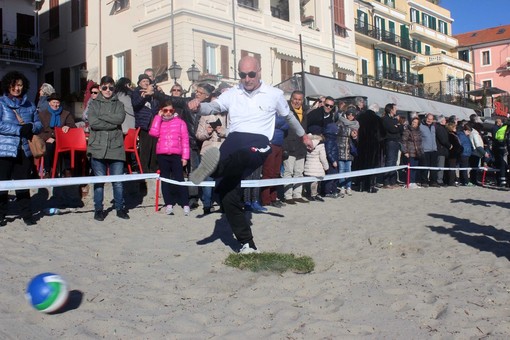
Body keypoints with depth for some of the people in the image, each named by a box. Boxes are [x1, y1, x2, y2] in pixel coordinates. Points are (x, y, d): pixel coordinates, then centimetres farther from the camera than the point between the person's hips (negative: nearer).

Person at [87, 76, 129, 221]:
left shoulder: (119, 104, 13)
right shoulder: (94, 104, 10)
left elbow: (120, 118, -8)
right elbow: (92, 122, -7)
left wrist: (102, 116, -7)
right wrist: (113, 124, -8)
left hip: (116, 148, 1)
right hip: (98, 147, -1)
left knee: (118, 181, 3)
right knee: (99, 180, 3)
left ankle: (120, 208, 16)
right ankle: (98, 209, 14)